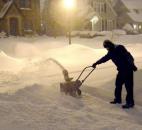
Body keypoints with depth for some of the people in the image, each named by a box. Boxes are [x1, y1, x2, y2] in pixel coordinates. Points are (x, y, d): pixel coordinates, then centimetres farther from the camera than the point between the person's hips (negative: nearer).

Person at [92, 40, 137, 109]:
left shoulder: (119, 48, -18)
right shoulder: (111, 52, 8)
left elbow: (128, 56, -23)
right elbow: (105, 58, 22)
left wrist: (132, 66, -27)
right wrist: (96, 63, 27)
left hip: (128, 69, -9)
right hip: (121, 70, 9)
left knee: (128, 86, -4)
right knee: (118, 84, 15)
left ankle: (130, 103, 5)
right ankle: (118, 99, 30)